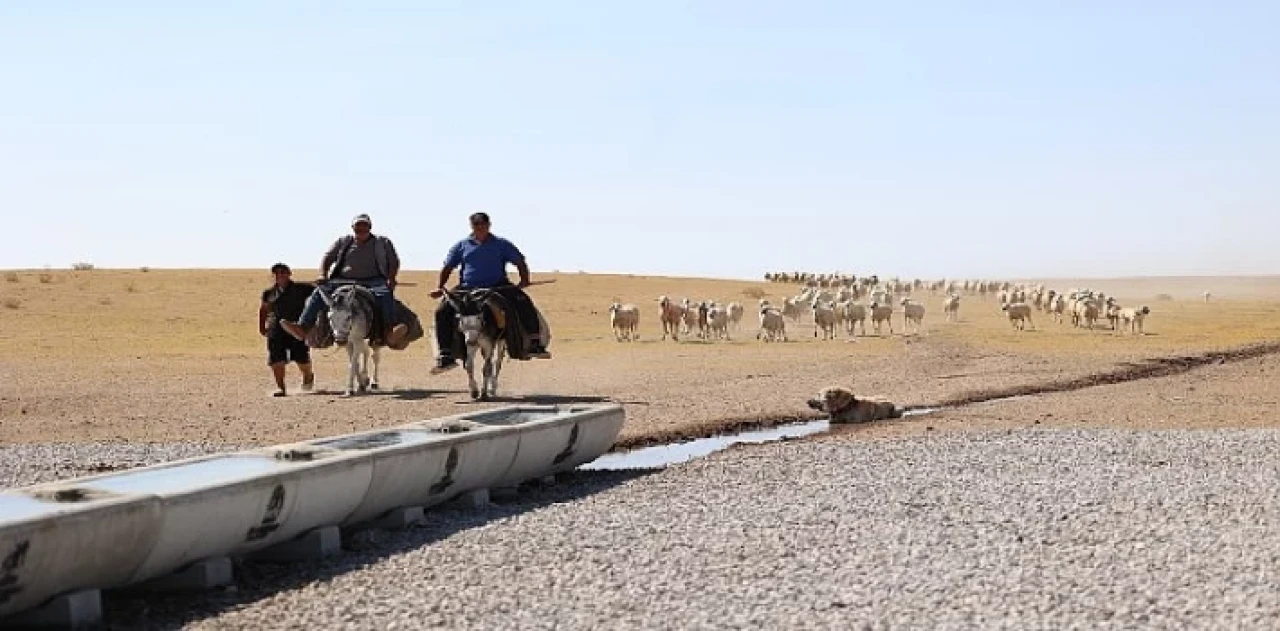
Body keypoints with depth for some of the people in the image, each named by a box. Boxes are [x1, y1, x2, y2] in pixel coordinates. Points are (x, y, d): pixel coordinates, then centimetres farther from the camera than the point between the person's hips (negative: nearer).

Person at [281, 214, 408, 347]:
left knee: (385, 294, -37)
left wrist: (391, 279, -4)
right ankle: (302, 327, -33)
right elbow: (327, 258, 20)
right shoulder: (343, 241, 21)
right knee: (320, 292, -22)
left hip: (373, 281, -2)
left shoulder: (383, 242, 18)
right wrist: (323, 275, 1)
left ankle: (389, 333, -52)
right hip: (343, 280, 2)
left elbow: (394, 262, 16)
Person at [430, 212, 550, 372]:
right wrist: (440, 287, 2)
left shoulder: (501, 244, 11)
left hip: (498, 287, -1)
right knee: (442, 311, -18)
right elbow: (447, 267, 15)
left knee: (524, 304, -26)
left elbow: (520, 262, 9)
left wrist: (524, 280, -8)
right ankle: (446, 356, -12)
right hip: (467, 289, 1)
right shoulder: (462, 246, 14)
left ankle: (535, 344, -20)